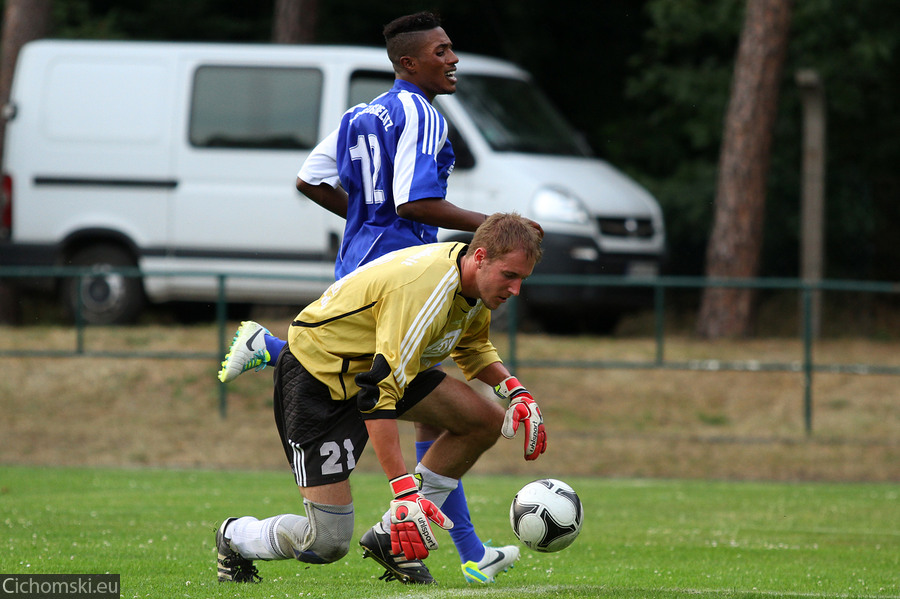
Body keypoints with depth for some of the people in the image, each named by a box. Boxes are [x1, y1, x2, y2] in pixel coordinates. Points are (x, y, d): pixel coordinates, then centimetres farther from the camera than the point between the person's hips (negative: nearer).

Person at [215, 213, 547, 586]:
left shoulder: (473, 281, -5)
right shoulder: (424, 289, -34)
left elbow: (471, 348, 17)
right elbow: (379, 392, -37)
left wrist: (515, 390, -4)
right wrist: (403, 492, -40)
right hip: (316, 376, -9)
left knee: (487, 421, -5)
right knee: (327, 543, -13)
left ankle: (389, 539, 3)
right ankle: (235, 538, 19)